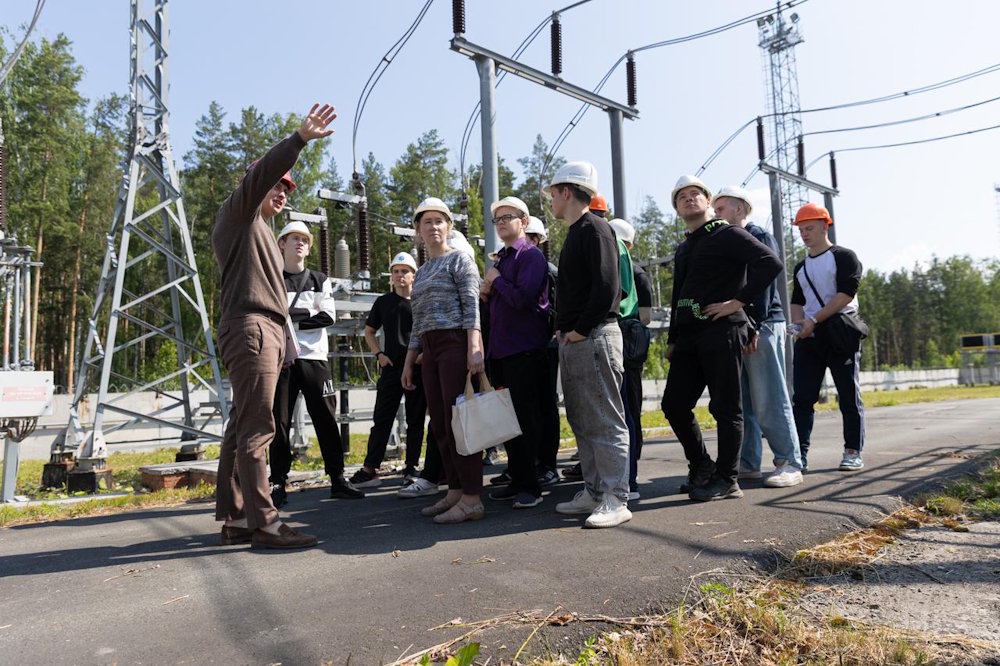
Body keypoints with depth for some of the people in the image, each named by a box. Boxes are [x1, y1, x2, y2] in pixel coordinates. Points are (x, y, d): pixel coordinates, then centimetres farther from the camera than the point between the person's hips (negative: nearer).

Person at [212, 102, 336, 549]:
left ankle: (234, 520, 12)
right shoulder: (238, 215, 4)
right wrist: (300, 139, -26)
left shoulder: (261, 232, 31)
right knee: (256, 429, -13)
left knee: (242, 428, 8)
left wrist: (281, 342, 20)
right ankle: (264, 524, -13)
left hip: (267, 331, 10)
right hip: (249, 328, -10)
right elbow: (260, 172, -16)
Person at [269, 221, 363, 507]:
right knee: (280, 423, 0)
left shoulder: (319, 280, 15)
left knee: (326, 420, 1)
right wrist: (308, 313, -8)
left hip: (314, 358, 2)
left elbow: (329, 317, 2)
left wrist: (291, 320, -5)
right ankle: (278, 485, 8)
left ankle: (338, 480, 8)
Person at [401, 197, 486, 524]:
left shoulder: (459, 259, 1)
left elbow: (472, 307, -10)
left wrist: (474, 349, -22)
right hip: (430, 350, 8)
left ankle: (472, 499, -6)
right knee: (440, 424, 6)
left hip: (456, 343, -8)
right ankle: (455, 491, 14)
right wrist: (408, 362, 18)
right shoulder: (422, 271, 22)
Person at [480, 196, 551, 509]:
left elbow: (522, 299, -22)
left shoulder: (531, 255, -8)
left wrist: (497, 280, -8)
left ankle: (530, 486, 6)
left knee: (525, 419, -4)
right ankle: (517, 481, 22)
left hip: (524, 351, -9)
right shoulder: (500, 259, 19)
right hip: (499, 350, 9)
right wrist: (486, 295, 6)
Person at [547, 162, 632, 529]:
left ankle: (616, 499, 1)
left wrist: (580, 329, -16)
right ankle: (594, 491, 21)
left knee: (605, 422, -5)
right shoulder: (575, 233, 21)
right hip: (572, 341, 10)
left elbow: (606, 287, -19)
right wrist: (563, 330, 13)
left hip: (594, 337, -10)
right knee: (582, 423, 13)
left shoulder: (594, 229, -9)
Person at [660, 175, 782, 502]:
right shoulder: (683, 249, 22)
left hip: (721, 331, -8)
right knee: (673, 403, 5)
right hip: (689, 335, 8)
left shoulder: (727, 234, -2)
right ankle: (701, 465, 22)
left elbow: (771, 263, -15)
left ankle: (726, 480, 8)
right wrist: (672, 340, 21)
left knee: (726, 407, -1)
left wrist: (737, 301, -17)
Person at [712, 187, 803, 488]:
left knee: (769, 401, -7)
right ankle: (747, 464, 14)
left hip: (762, 327, -7)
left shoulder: (760, 238, -1)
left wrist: (755, 326, -19)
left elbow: (765, 284, -12)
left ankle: (789, 464, 1)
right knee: (740, 401, 7)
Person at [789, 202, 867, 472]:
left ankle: (853, 453, 10)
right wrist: (798, 323, -3)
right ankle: (799, 453, 0)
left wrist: (814, 320, -19)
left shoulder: (844, 257, 1)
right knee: (802, 397, -1)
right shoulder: (801, 267, 20)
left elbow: (846, 294, -12)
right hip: (808, 338, 6)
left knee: (849, 396, 1)